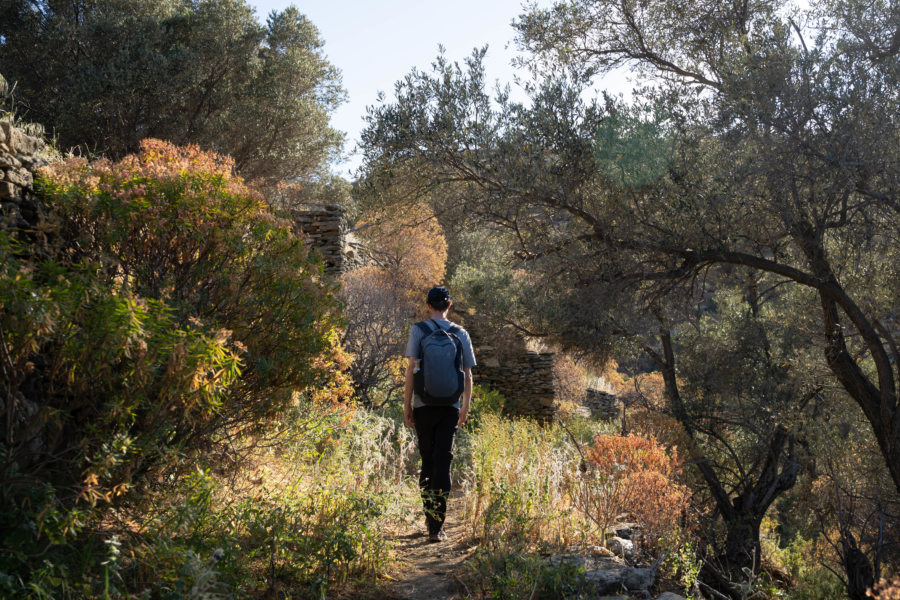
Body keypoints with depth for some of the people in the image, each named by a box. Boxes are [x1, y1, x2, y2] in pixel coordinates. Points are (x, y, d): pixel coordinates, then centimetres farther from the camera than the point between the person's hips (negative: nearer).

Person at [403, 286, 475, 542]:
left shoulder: (418, 330, -1)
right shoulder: (461, 333, 4)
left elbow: (411, 370, -6)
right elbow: (468, 375, 6)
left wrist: (407, 406, 0)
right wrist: (465, 408, 17)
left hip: (424, 406, 0)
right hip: (450, 407, 1)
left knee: (427, 461, 13)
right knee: (443, 463, 1)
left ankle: (430, 518, 20)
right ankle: (436, 526, -2)